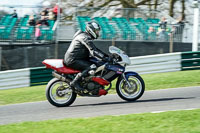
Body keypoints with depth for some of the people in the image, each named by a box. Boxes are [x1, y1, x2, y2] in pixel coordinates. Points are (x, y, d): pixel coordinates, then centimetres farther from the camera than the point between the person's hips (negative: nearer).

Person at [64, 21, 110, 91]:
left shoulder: (87, 37, 20)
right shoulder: (85, 38, -15)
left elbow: (95, 49, 24)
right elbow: (93, 52, -26)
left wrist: (107, 56, 14)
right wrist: (105, 58, -30)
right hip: (72, 60, -11)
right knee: (92, 67, -27)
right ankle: (75, 82, -24)